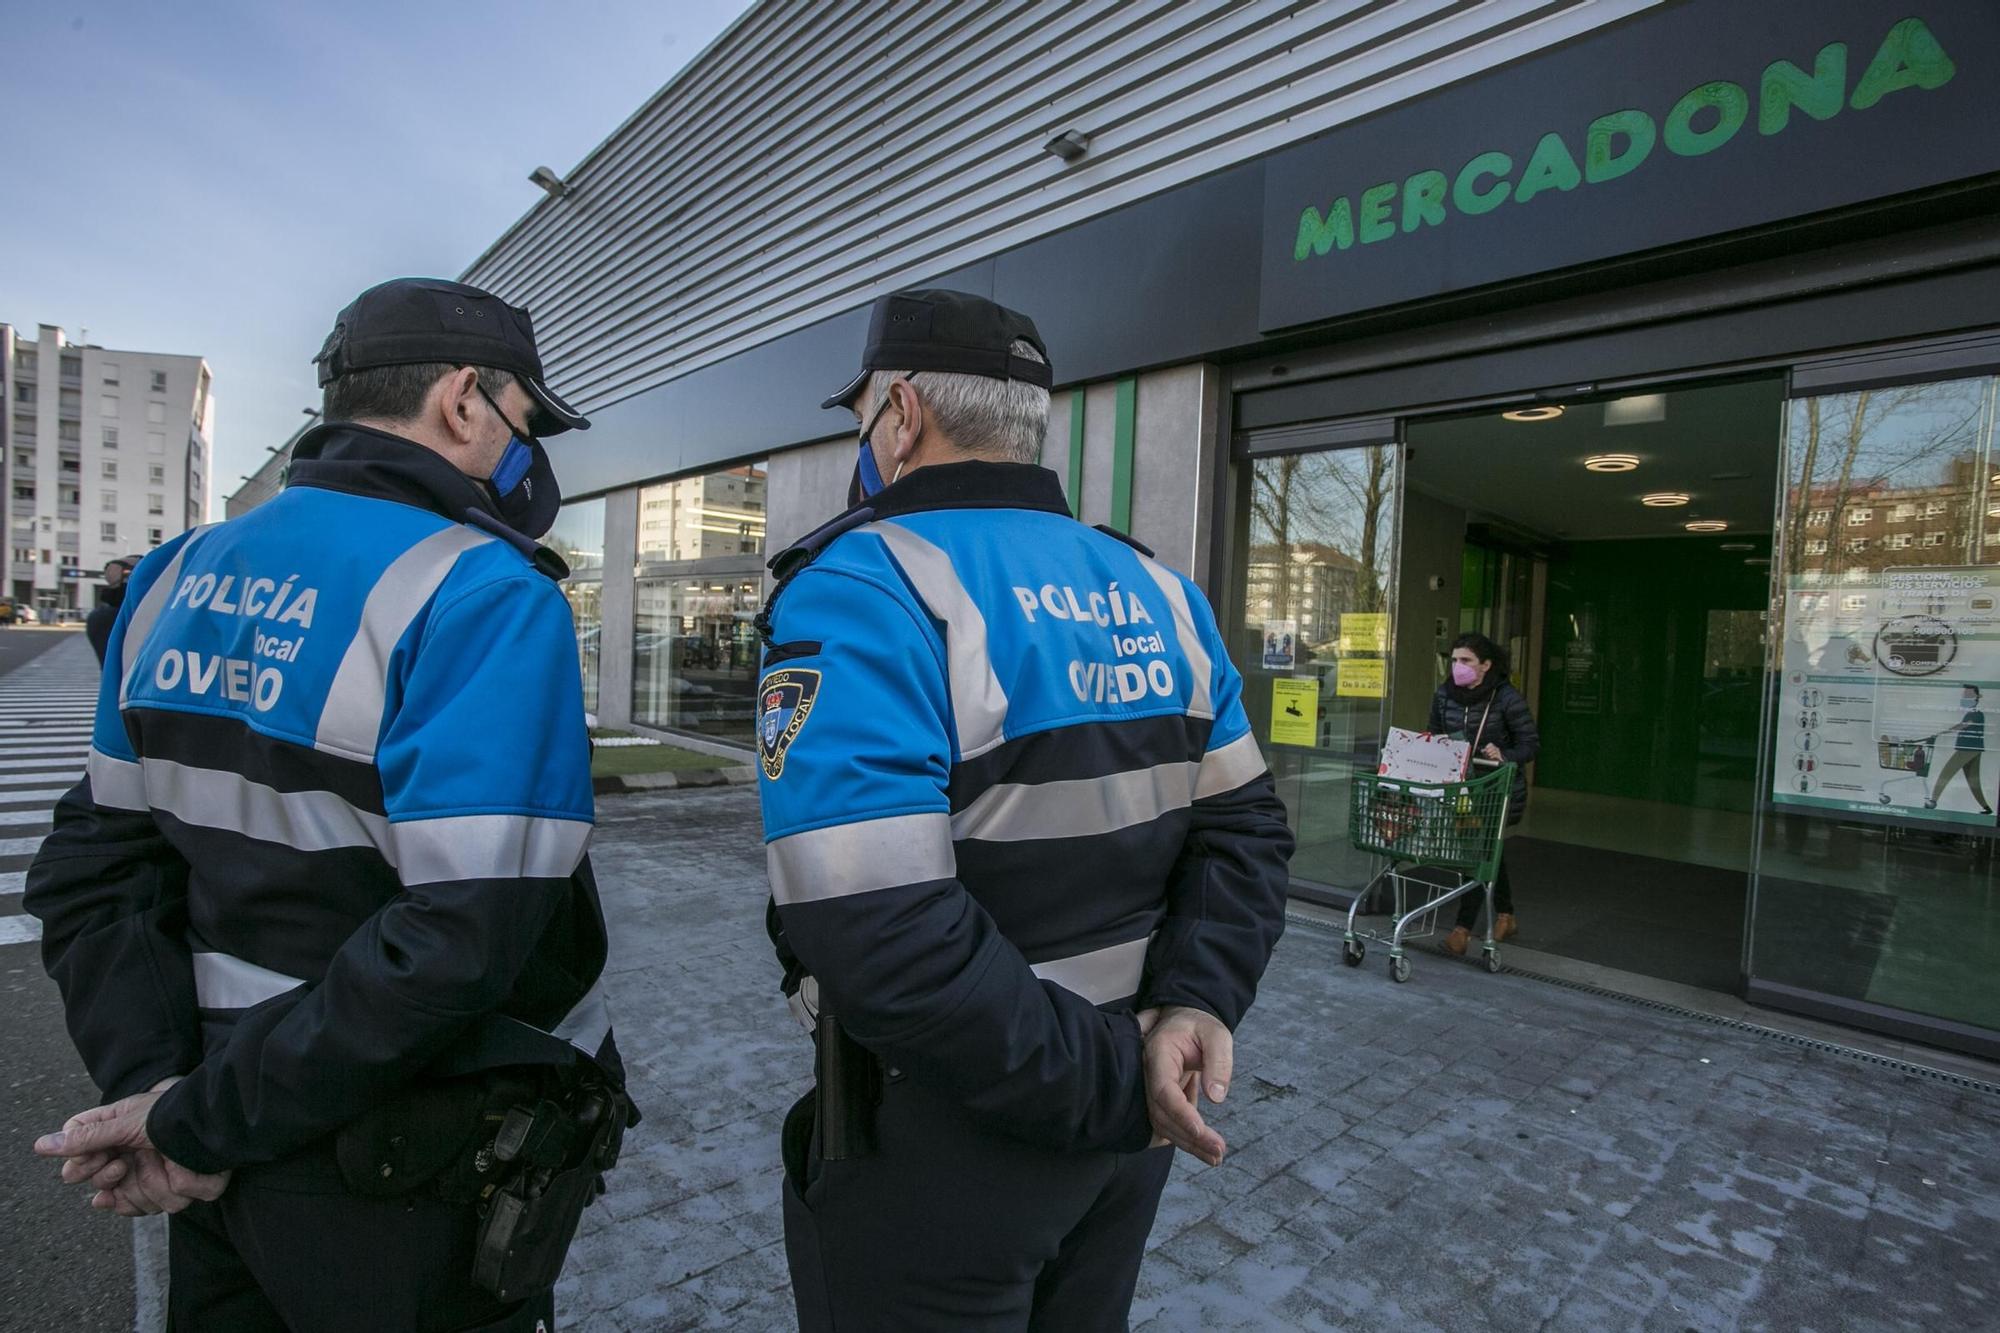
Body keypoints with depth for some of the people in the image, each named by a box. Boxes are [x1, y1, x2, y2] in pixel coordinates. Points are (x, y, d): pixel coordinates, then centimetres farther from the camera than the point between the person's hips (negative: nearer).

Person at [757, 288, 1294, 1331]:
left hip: (942, 1145, -6)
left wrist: (1114, 1089, -19)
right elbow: (1246, 827, 1)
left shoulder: (858, 591, -20)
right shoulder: (1157, 592, 2)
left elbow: (881, 937, -29)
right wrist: (1194, 1004, -11)